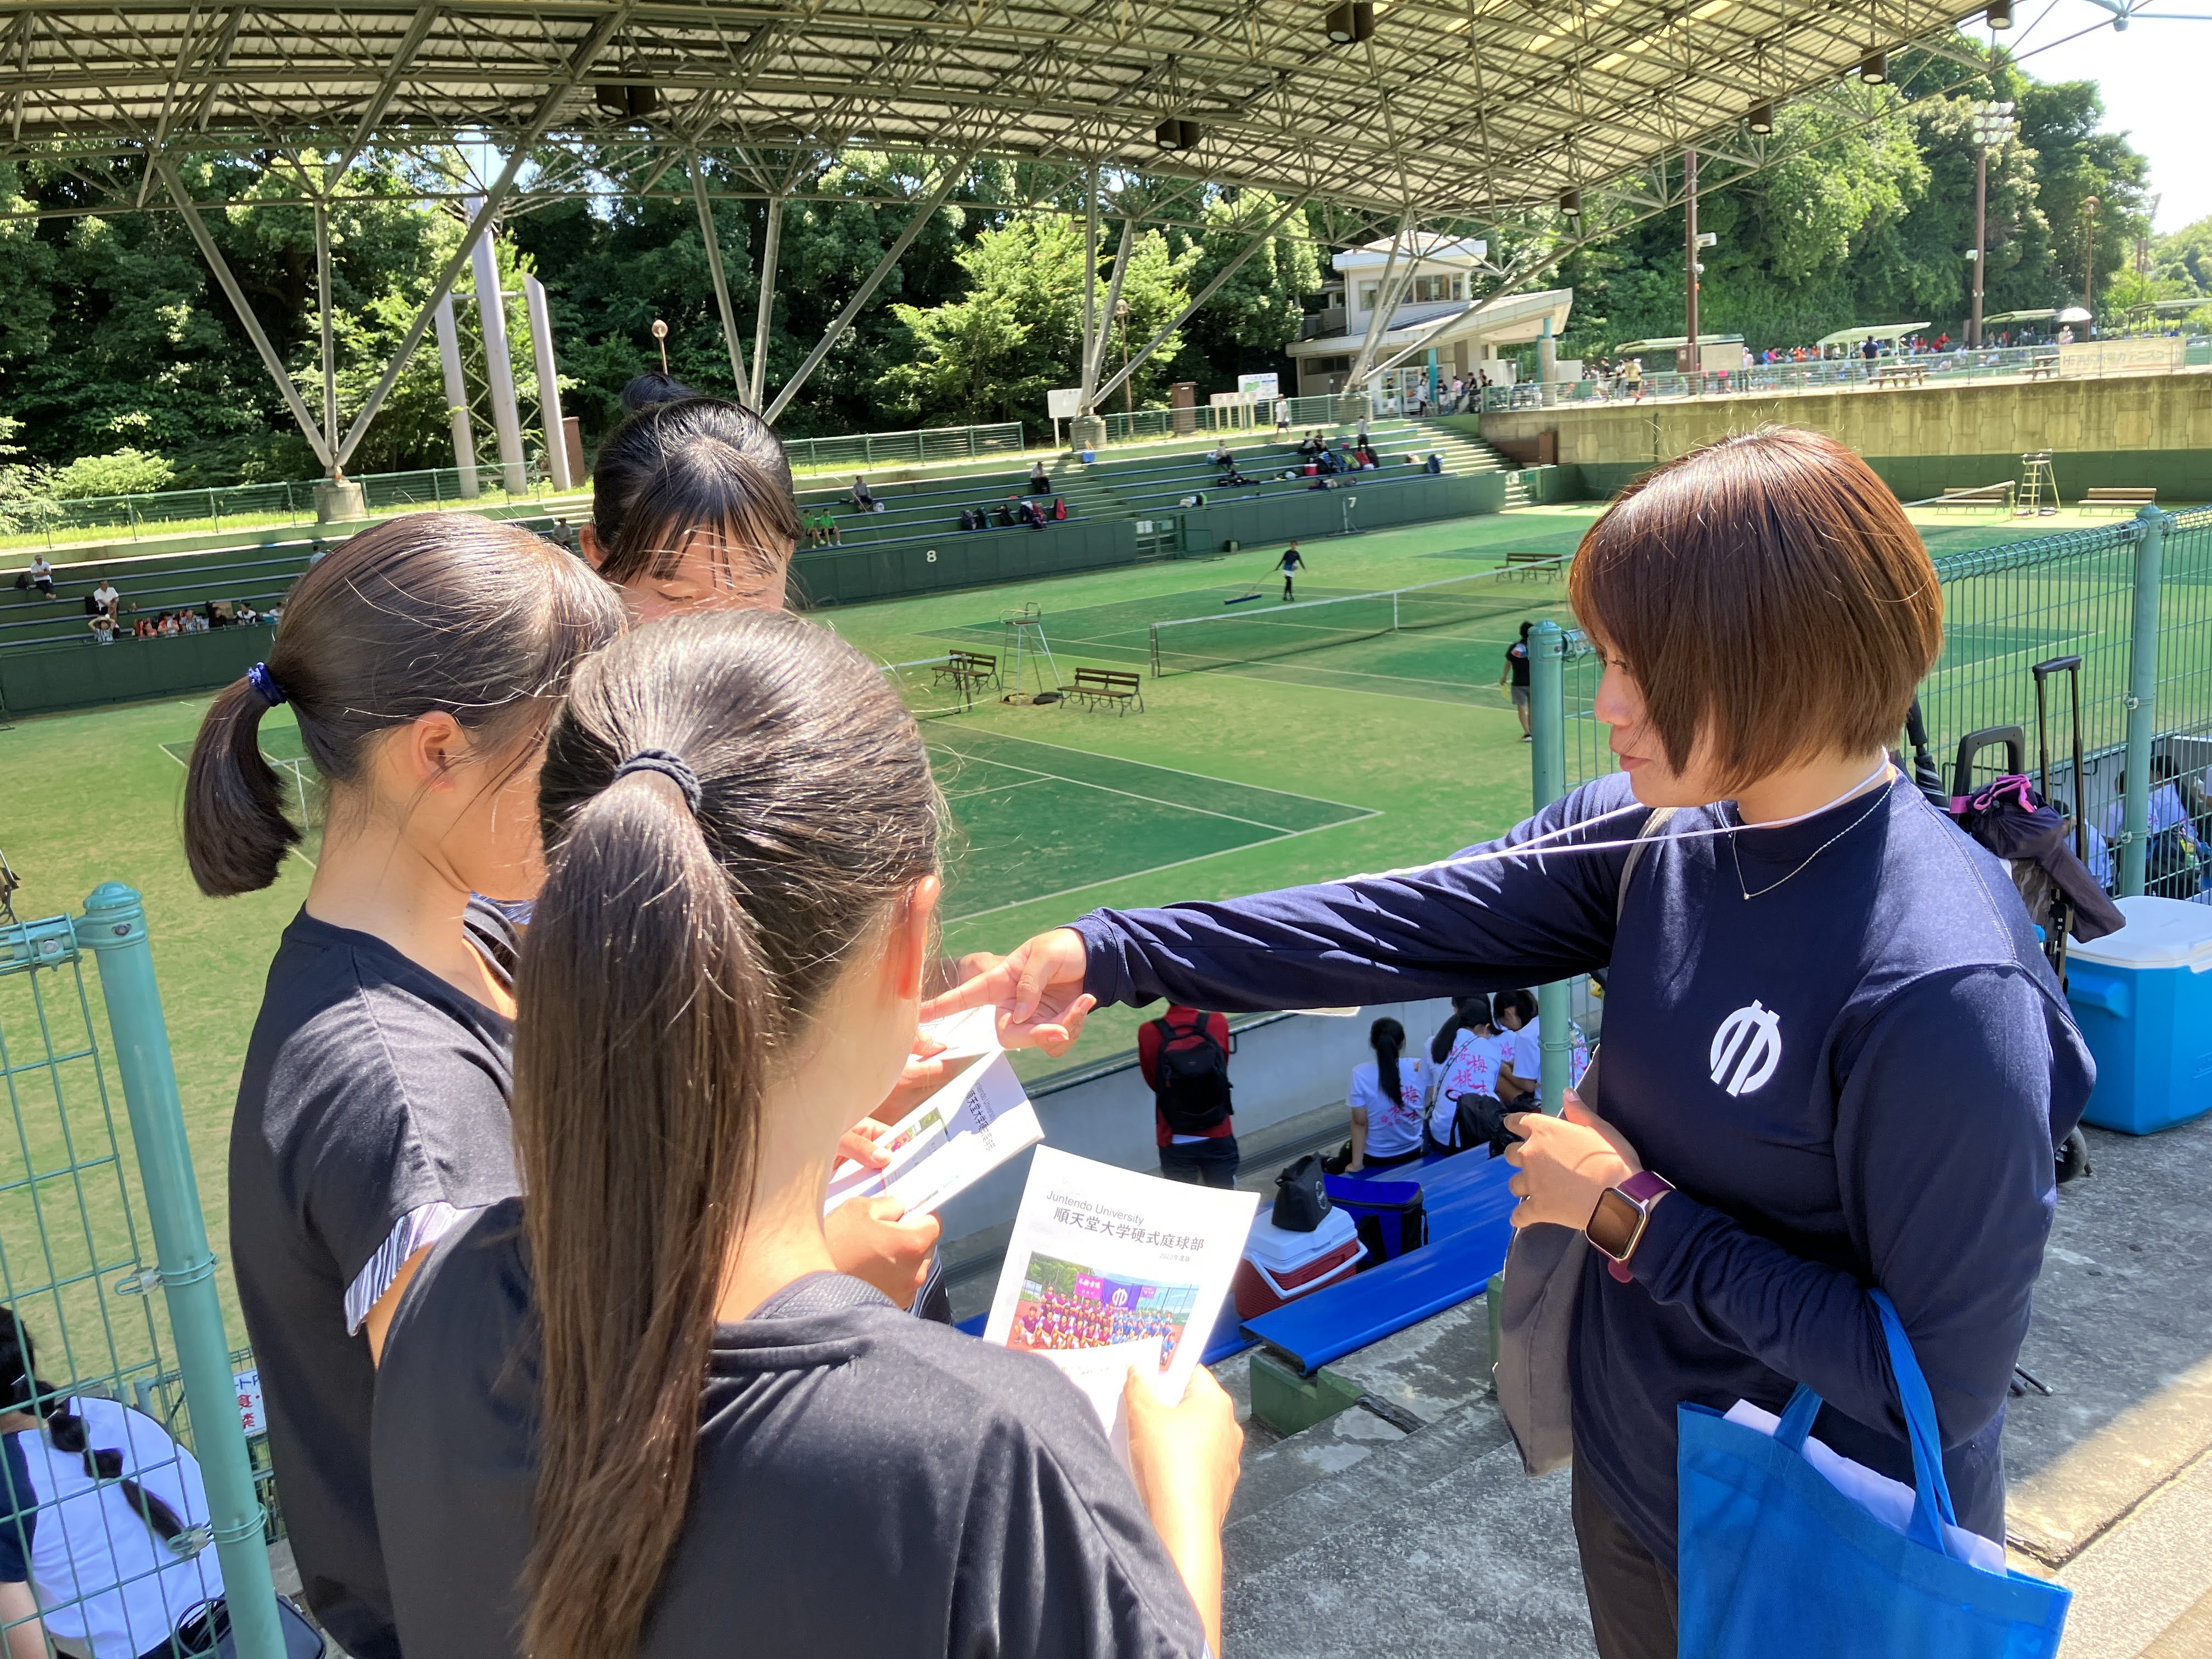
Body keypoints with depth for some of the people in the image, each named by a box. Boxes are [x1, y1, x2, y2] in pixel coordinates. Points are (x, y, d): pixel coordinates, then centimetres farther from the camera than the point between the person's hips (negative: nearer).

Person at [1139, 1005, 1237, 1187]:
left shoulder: (1148, 1033, -17)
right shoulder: (1218, 1023, -15)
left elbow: (1153, 1083, -3)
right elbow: (1222, 1068, 1)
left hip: (1175, 1143, -1)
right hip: (1218, 1138, 1)